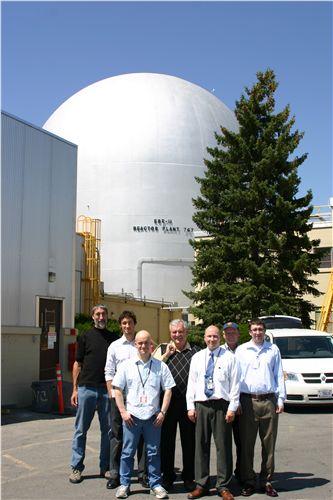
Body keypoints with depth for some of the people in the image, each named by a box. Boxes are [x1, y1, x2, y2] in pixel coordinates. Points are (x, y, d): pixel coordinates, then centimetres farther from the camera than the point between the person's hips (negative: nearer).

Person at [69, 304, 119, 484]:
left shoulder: (114, 338, 9)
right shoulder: (85, 337, 4)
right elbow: (78, 364, 4)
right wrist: (75, 389, -2)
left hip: (107, 389, 2)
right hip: (87, 388, -2)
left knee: (108, 429, 7)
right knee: (81, 429, 3)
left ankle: (105, 466, 18)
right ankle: (76, 468, 10)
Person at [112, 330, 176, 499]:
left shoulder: (160, 366, 3)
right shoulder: (126, 365, 2)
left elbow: (168, 390, 4)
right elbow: (118, 390, 3)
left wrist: (163, 412, -2)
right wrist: (123, 412, -3)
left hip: (153, 416, 0)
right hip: (131, 416, 0)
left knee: (153, 452, 7)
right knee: (127, 452, 6)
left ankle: (155, 484, 19)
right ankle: (124, 484, 19)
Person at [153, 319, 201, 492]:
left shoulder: (196, 351, 5)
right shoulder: (162, 349, 9)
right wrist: (167, 354, -6)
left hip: (189, 401, -1)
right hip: (168, 400, 1)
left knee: (189, 440, 7)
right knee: (166, 439, 8)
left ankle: (188, 477, 20)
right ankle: (167, 475, 22)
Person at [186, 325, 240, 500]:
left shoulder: (229, 357, 1)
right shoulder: (197, 357, 10)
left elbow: (235, 384, -2)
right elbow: (191, 383, 9)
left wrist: (232, 408, -8)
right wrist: (190, 406, 3)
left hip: (221, 405, -3)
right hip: (201, 405, 3)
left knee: (223, 446, 1)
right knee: (201, 445, 7)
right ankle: (201, 485, 18)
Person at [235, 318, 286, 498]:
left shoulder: (273, 349, 9)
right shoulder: (241, 350, 7)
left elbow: (279, 375, 10)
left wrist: (280, 399, 3)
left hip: (269, 401, 1)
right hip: (248, 401, -1)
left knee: (269, 444, 6)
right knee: (246, 444, 2)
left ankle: (266, 481, 16)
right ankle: (248, 481, 11)